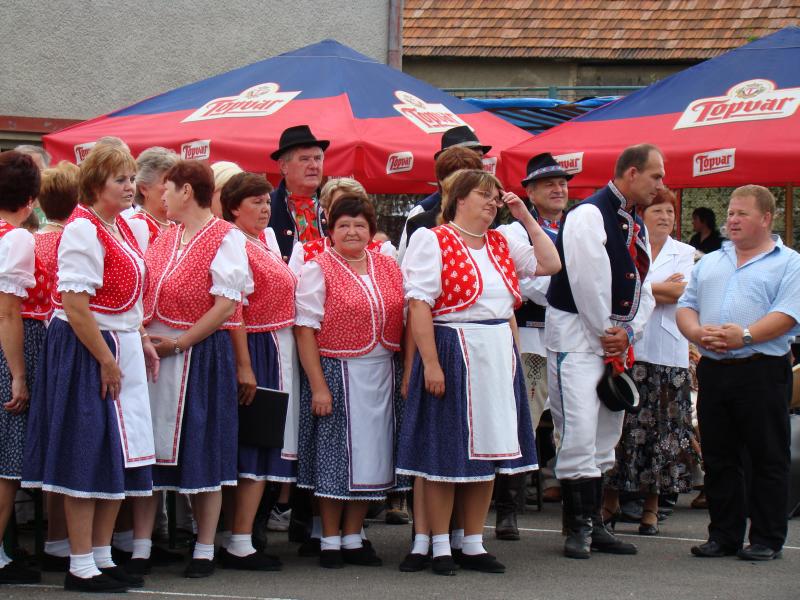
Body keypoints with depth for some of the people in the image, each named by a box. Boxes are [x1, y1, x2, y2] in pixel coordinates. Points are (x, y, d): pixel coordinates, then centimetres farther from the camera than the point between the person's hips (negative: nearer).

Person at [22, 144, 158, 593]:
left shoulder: (122, 227, 12)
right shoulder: (83, 231, -17)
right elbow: (75, 304, -22)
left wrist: (142, 341, 15)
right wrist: (106, 361, -20)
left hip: (122, 349, 9)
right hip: (87, 353, -9)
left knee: (119, 459, 12)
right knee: (89, 458, -4)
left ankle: (103, 557, 21)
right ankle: (81, 567, 3)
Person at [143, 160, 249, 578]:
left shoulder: (225, 238, -7)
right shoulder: (164, 238, 14)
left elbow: (227, 304, -14)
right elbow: (145, 293, 17)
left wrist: (178, 344, -15)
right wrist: (143, 338, -2)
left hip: (201, 354, -6)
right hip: (153, 353, 6)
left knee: (202, 453, 0)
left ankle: (204, 551, 10)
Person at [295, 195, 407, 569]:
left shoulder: (388, 268, 10)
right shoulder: (318, 269, -5)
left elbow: (403, 319, 13)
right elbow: (305, 330, -9)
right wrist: (318, 385, -15)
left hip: (381, 373, 5)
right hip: (337, 372, -5)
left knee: (370, 454, 8)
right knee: (336, 455, 0)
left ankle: (353, 537, 19)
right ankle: (330, 541, 11)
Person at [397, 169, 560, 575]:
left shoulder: (500, 244, 13)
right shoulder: (434, 241, -7)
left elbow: (550, 264, 14)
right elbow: (419, 304, -14)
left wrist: (526, 218, 9)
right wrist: (430, 363, -20)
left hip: (499, 354, 7)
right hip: (453, 353, -7)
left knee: (487, 449, 10)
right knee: (445, 452, -1)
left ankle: (473, 545, 19)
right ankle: (440, 548, 8)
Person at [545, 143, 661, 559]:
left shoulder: (635, 224, 15)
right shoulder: (589, 216, -13)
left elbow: (643, 288, 15)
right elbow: (588, 283, -18)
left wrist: (628, 330, -2)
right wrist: (604, 334, -10)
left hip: (617, 338, 9)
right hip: (577, 333, -9)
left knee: (605, 434, 11)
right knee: (579, 432, -12)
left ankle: (593, 523, 17)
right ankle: (578, 528, -6)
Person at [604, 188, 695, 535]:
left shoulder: (684, 253, 12)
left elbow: (680, 292, -4)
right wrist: (661, 289, -6)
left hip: (667, 353, 1)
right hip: (626, 348, -1)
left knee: (662, 430, 1)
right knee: (620, 425, -4)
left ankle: (651, 507, 8)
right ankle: (611, 501, 6)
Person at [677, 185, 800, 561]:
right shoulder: (709, 263, 19)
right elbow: (686, 307, 14)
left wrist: (745, 336, -22)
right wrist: (698, 332, -8)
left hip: (761, 371, -5)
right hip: (713, 371, 5)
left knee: (768, 459, -1)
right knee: (718, 459, 8)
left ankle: (767, 539, 5)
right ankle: (723, 535, 16)